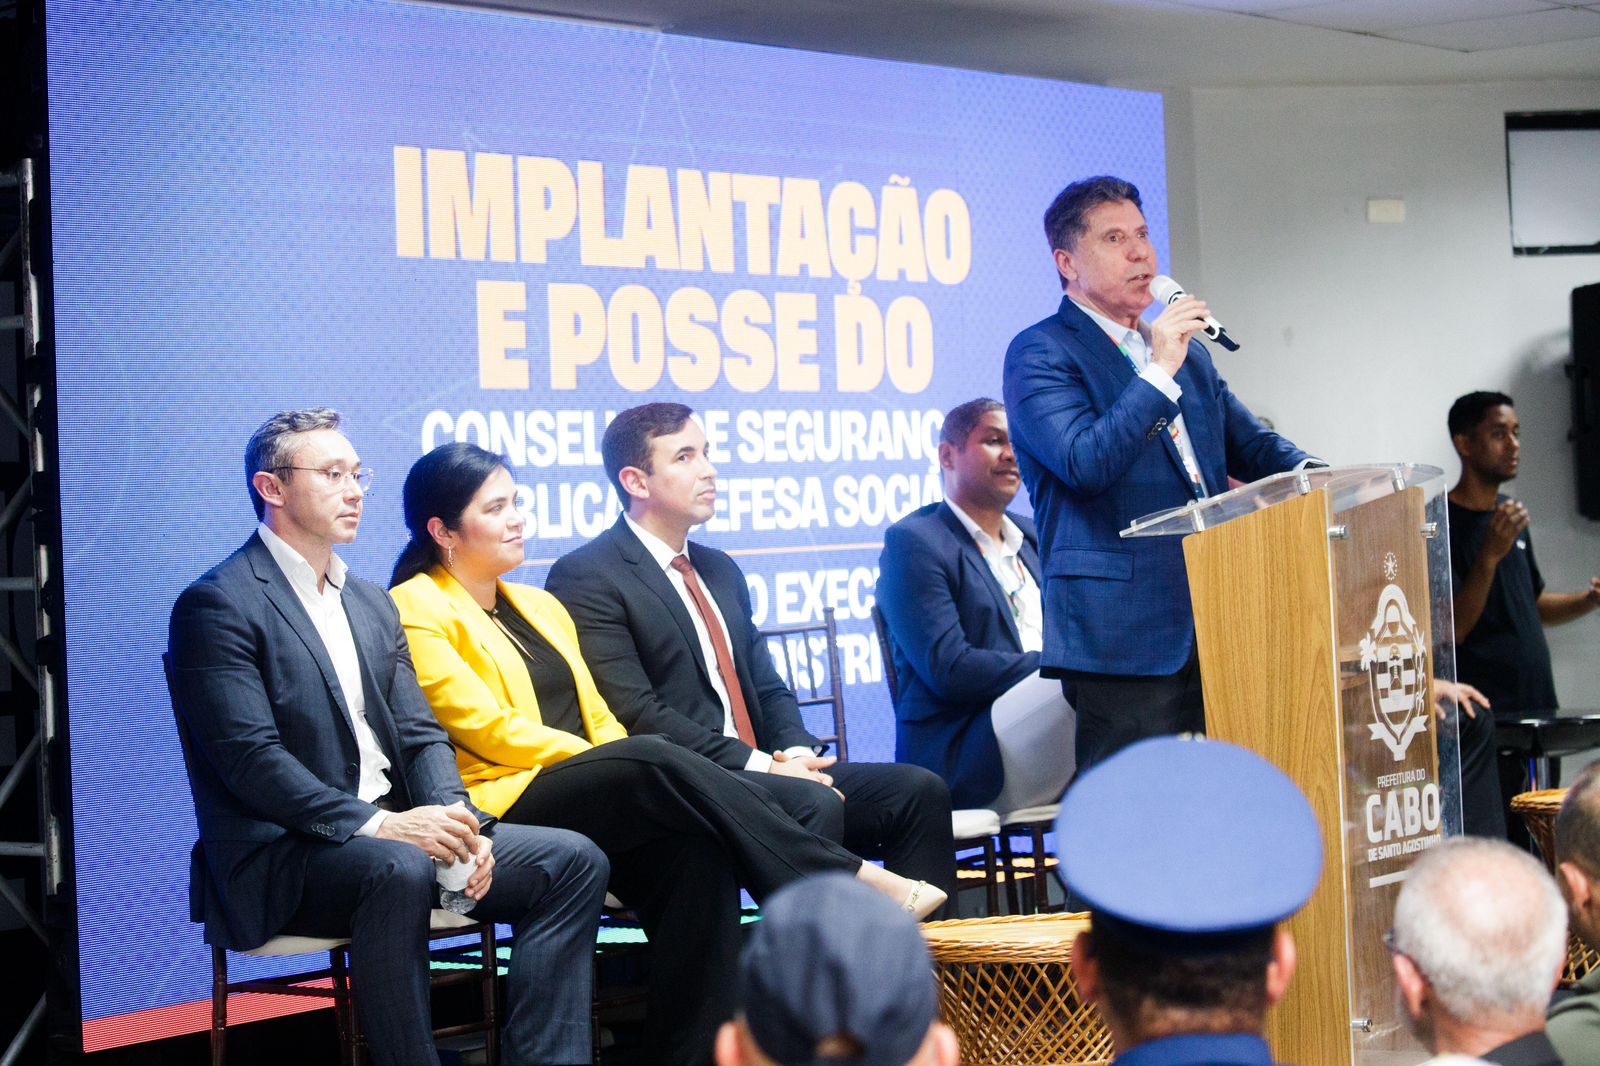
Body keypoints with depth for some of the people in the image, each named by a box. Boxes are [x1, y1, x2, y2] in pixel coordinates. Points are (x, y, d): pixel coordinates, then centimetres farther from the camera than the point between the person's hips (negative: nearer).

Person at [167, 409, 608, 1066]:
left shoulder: (371, 604, 20)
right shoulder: (215, 607, -6)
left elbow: (420, 735, 14)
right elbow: (250, 759, -16)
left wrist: (455, 819, -7)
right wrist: (376, 823, -25)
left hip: (392, 831, 8)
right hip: (281, 857, -8)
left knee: (573, 861, -8)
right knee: (397, 869, -39)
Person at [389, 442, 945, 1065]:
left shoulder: (540, 607, 24)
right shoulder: (418, 610, 1)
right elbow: (491, 730, -9)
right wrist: (601, 759, -12)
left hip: (599, 799, 7)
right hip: (502, 805, -7)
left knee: (697, 847, -27)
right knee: (656, 762, -32)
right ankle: (854, 884, -33)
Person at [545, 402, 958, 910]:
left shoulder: (719, 570, 23)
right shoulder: (586, 577, -5)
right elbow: (634, 714, -15)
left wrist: (796, 753, -1)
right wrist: (755, 763, -19)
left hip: (766, 771, 8)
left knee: (919, 790, -9)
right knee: (814, 804, -33)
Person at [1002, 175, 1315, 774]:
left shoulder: (1187, 351, 21)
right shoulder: (1039, 353, -3)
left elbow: (1251, 446, 24)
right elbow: (1085, 462, -17)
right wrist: (1159, 371, -14)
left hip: (1213, 629, 7)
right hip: (1122, 640, -7)